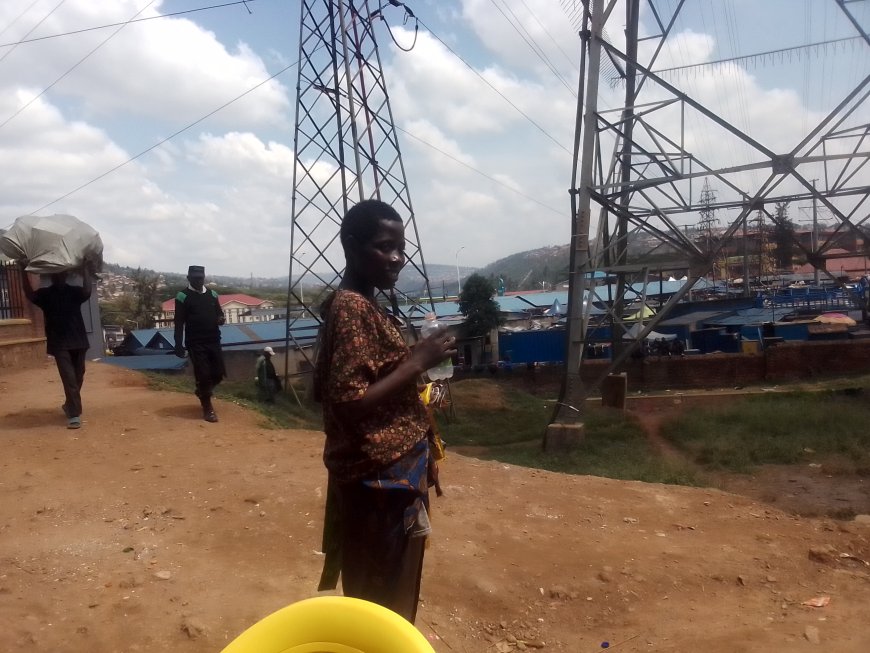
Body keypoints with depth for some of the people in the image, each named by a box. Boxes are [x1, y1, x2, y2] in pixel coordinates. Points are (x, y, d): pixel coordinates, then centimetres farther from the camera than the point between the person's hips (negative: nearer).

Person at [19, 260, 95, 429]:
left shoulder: (75, 291, 7)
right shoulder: (45, 294, 5)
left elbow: (87, 291, -15)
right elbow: (29, 294, -16)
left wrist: (86, 271, -18)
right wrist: (24, 271, -25)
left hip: (78, 341, 2)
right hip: (59, 343, -2)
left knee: (78, 377, 13)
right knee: (69, 378, -11)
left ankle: (69, 405, 35)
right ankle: (74, 414, -14)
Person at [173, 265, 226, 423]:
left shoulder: (212, 294, 11)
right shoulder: (183, 296, -3)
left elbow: (219, 313, 19)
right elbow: (179, 322, -5)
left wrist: (221, 318, -7)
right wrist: (179, 345, -11)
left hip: (213, 341, 5)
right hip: (195, 343, -5)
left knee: (219, 373, 4)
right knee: (203, 374, -6)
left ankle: (202, 392, 34)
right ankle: (207, 408, 8)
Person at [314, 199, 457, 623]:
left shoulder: (355, 304, 9)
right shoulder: (353, 308, -20)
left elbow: (325, 391, 14)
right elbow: (350, 403, -26)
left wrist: (414, 365, 10)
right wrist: (418, 361, -21)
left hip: (383, 471, 10)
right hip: (379, 476, -10)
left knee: (374, 593, 22)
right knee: (382, 602, 6)